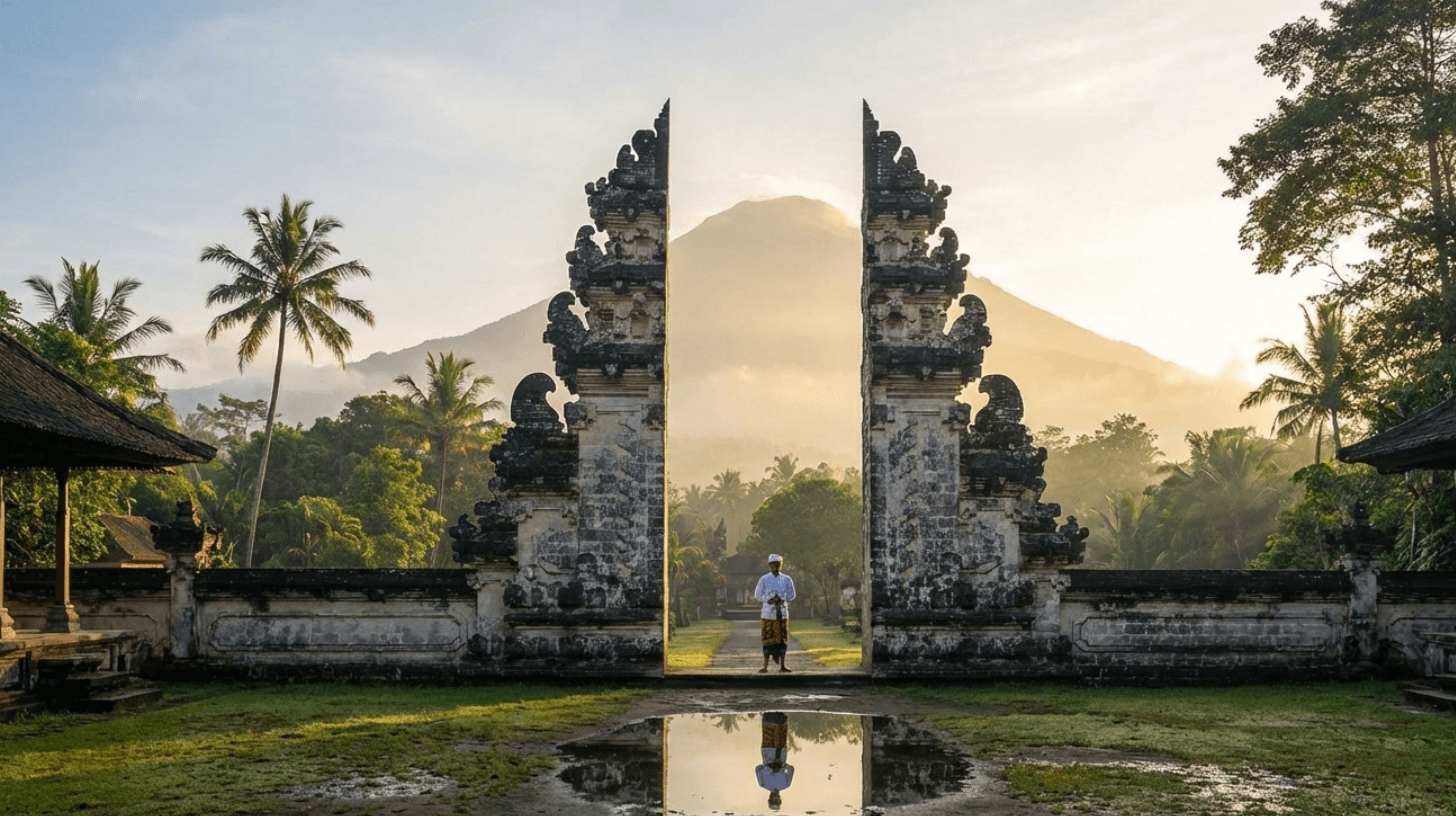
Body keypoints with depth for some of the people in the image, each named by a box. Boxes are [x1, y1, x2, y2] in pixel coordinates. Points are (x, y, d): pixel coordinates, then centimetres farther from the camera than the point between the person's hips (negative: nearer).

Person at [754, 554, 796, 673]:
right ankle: (765, 666, 3)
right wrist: (768, 600, -11)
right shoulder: (764, 579, 2)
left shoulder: (787, 580, 5)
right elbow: (757, 595, 6)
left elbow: (791, 595, 10)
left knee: (782, 639, 3)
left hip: (782, 613, 1)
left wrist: (782, 599, -9)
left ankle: (782, 665, 11)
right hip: (767, 613, -1)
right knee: (768, 639, -1)